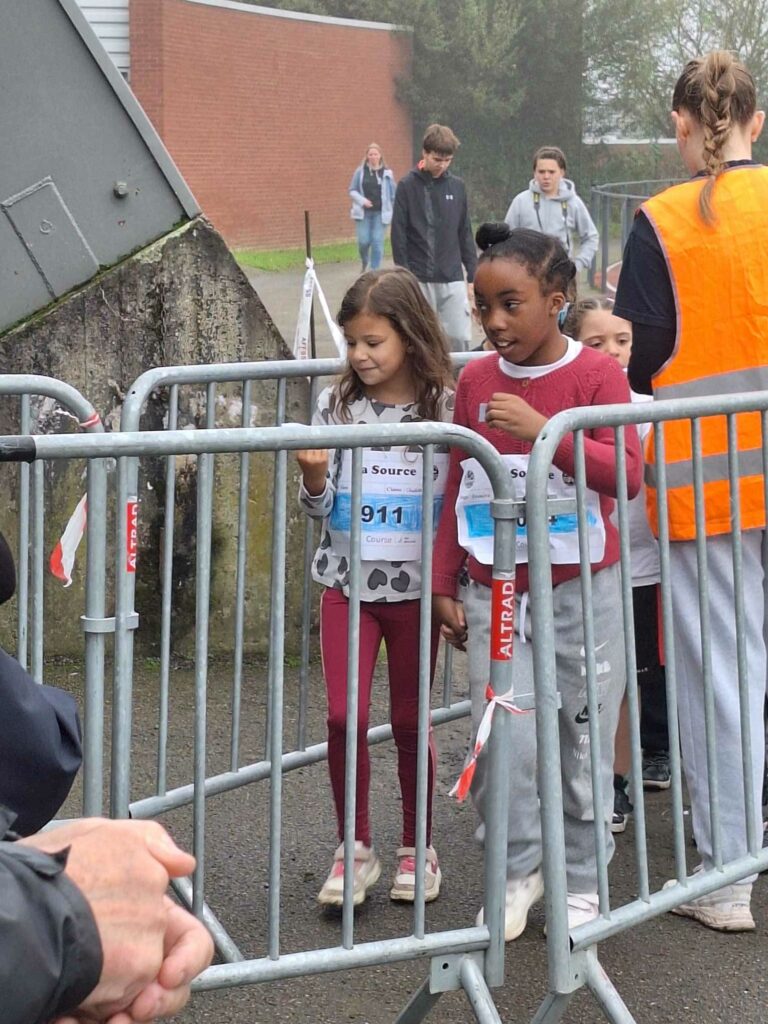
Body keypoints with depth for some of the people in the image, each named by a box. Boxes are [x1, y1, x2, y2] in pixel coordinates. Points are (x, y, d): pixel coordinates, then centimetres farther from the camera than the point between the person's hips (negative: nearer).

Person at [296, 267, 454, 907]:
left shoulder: (443, 407, -4)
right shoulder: (337, 403, 2)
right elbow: (321, 507, 4)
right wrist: (313, 475, -17)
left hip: (413, 587, -2)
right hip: (347, 582, 2)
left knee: (409, 722, 8)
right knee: (344, 716, -4)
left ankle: (417, 849, 24)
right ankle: (355, 849, 12)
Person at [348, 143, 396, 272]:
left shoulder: (387, 173, 1)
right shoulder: (360, 171, 1)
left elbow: (393, 194, 4)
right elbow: (352, 190, 5)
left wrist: (395, 212, 1)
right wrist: (362, 200, -12)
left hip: (380, 213, 0)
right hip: (363, 212, 0)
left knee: (377, 242, -4)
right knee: (363, 241, -4)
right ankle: (365, 263, 27)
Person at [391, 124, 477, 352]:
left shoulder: (457, 186, 8)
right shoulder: (407, 186, -2)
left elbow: (465, 234, 11)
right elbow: (398, 236, -4)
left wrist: (473, 277, 8)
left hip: (453, 280, 2)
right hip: (419, 280, -2)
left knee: (460, 339, -5)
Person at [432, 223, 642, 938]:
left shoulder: (595, 374, -6)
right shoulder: (475, 381, 5)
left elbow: (626, 472, -18)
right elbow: (456, 491, 10)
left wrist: (541, 431, -29)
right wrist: (444, 585, 9)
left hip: (581, 589, -2)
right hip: (495, 591, 2)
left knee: (582, 743, 7)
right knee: (504, 741, -6)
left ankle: (580, 880, 26)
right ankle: (520, 868, 18)